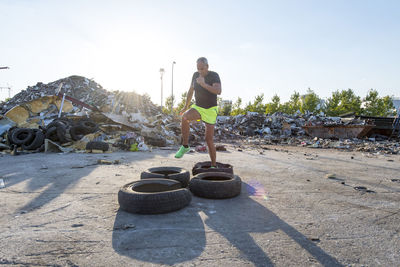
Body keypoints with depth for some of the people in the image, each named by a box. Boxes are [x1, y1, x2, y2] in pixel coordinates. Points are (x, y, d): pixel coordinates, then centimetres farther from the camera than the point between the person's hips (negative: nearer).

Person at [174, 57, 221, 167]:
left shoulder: (214, 76, -13)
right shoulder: (196, 75, 2)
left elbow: (218, 91, -30)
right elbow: (191, 90, 15)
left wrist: (204, 84, -40)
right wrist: (186, 107, 19)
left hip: (210, 110, -4)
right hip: (198, 108, 4)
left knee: (209, 139, -7)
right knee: (185, 117, -31)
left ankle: (214, 166, 8)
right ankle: (185, 146, -18)